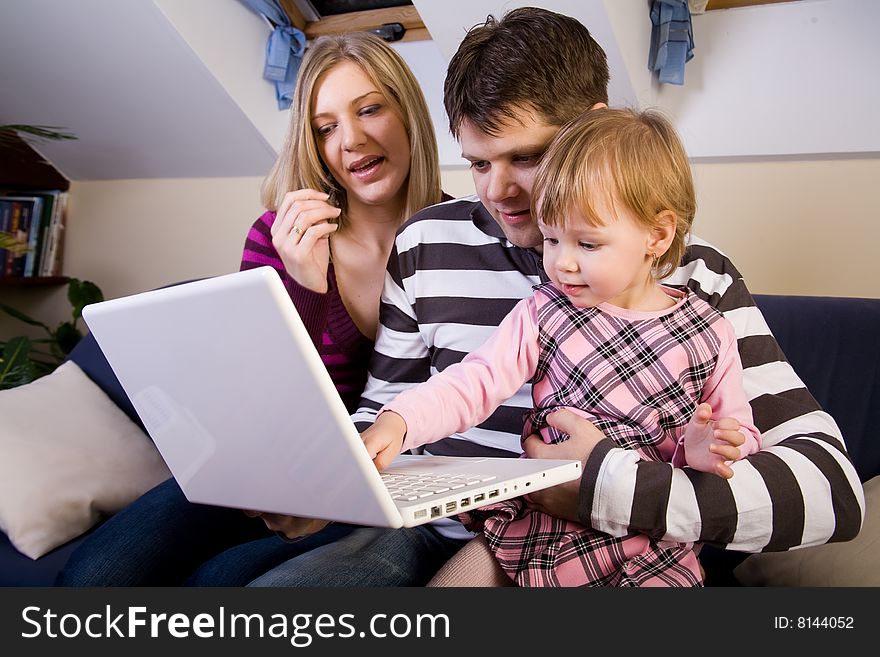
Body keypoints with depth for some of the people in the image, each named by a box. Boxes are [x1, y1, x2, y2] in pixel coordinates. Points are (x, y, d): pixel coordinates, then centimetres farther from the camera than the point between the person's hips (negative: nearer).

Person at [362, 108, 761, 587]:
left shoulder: (707, 336, -2)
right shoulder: (542, 314, -1)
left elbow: (737, 433, 7)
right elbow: (475, 381, -7)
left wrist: (702, 451, -17)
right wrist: (398, 421, -23)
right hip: (533, 523, 1)